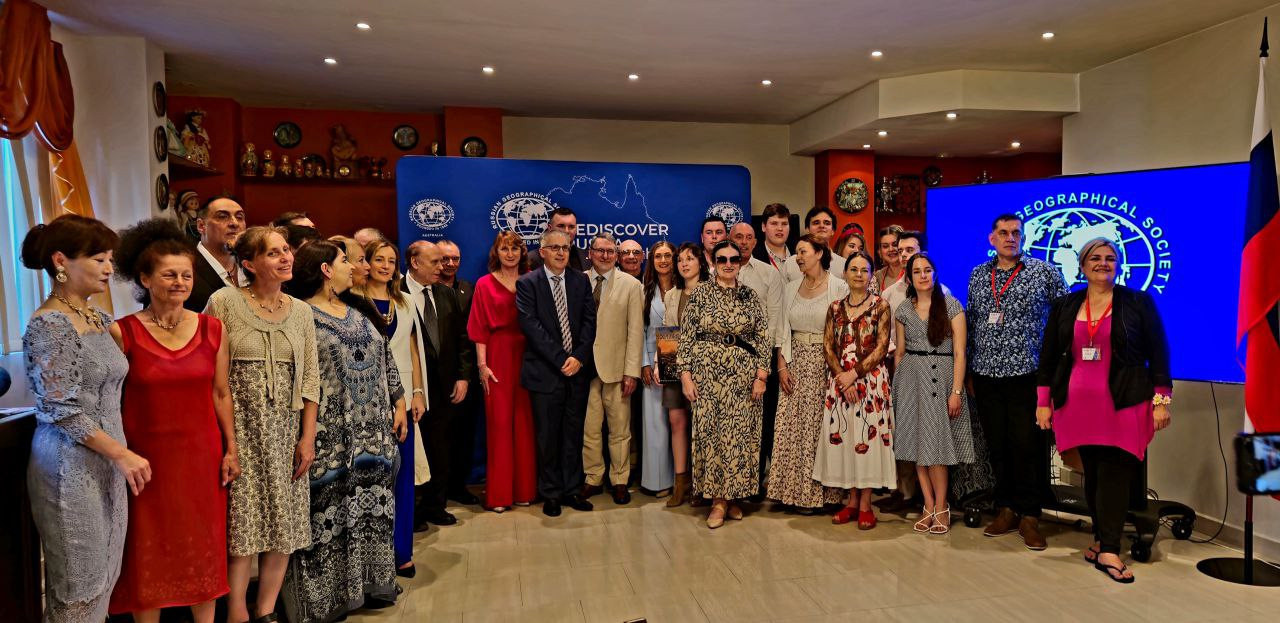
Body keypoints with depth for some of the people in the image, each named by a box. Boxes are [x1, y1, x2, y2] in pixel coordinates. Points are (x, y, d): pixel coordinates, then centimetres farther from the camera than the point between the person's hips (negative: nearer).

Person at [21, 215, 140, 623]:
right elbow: (61, 410, -18)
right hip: (71, 466, -7)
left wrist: (119, 454, 10)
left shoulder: (97, 319, 9)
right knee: (78, 585, 5)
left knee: (104, 574, 15)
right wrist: (121, 454, -17)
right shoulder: (48, 326, -14)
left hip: (104, 460, 7)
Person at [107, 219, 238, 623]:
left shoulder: (211, 329, 1)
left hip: (202, 454, 2)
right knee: (149, 550, 10)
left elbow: (221, 394, 6)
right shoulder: (123, 332, -7)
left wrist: (231, 449, 5)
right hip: (148, 457, -2)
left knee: (205, 547, 12)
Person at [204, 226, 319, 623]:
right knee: (243, 520, 1)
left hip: (285, 429, 4)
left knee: (285, 520, 7)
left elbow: (310, 378, 6)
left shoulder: (301, 311, 6)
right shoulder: (224, 302, -6)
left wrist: (308, 437, 1)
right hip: (239, 426, -4)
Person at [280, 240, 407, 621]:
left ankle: (368, 582, 26)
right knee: (330, 513, 1)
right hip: (330, 435, -7)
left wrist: (399, 405, 11)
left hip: (374, 431, 7)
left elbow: (385, 360, 16)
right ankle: (329, 592, 15)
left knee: (371, 506, 12)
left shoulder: (360, 310, 14)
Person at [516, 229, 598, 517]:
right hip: (545, 372, -3)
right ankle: (551, 494, 19)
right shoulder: (527, 283, -2)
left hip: (578, 370, 3)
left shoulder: (581, 281, 9)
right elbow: (531, 325, -11)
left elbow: (589, 320, 3)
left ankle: (571, 490, 23)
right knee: (548, 437, 6)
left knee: (573, 435, 11)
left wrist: (579, 357, -10)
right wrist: (561, 359, -15)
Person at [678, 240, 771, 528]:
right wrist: (686, 375, -6)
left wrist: (761, 375, -3)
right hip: (707, 373, -1)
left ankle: (734, 495, 18)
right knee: (709, 432, 0)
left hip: (742, 375, 1)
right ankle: (718, 498, 12)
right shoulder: (699, 294, 1)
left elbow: (763, 338, 5)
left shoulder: (750, 296, 6)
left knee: (740, 433, 3)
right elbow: (686, 337, 0)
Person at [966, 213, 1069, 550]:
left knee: (1028, 444, -2)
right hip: (986, 374, 4)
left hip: (1027, 373, -3)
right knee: (996, 444, 9)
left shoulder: (1044, 272, 0)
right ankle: (1006, 509, 22)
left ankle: (1029, 516, 11)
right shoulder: (978, 275, 11)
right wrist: (968, 369, 14)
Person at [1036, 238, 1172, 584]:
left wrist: (1161, 400, -3)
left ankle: (1107, 550, -3)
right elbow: (1048, 356, 11)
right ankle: (1104, 540, 19)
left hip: (1122, 404, -2)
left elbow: (1158, 354, 3)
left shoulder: (1139, 303, 4)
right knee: (1092, 473, 7)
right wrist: (1043, 402, 8)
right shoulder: (1064, 307, 10)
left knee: (1114, 473, -7)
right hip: (1077, 405, 3)